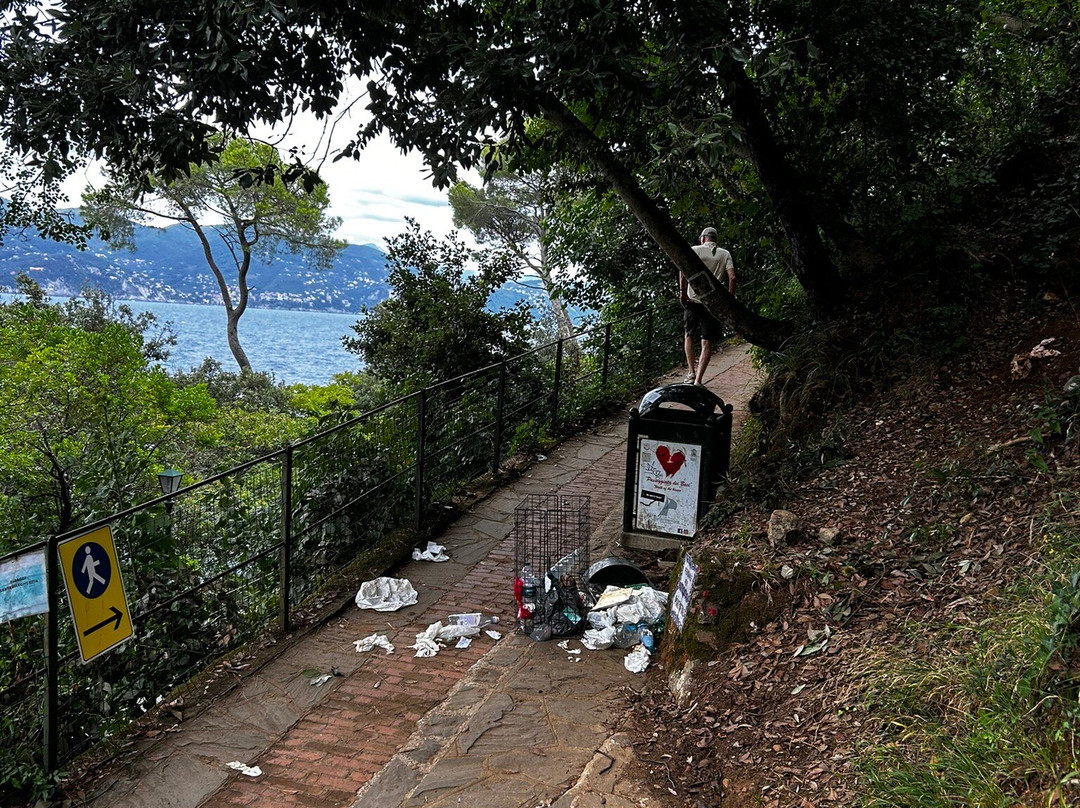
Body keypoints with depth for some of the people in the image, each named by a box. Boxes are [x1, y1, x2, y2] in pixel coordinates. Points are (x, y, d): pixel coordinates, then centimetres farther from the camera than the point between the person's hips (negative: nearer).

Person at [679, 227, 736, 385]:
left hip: (693, 300, 0)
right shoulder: (725, 254, 9)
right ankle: (698, 380, -6)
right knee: (707, 343, 1)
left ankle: (691, 373, 14)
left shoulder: (695, 250, 5)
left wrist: (682, 292, -7)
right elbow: (732, 277, -4)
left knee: (689, 335, 19)